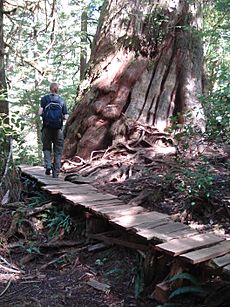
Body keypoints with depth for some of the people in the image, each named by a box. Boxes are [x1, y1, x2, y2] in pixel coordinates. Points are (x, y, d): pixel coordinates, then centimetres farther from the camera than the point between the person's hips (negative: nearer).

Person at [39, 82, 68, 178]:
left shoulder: (44, 98, 3)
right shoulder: (62, 101, 7)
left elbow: (40, 112, -9)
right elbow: (66, 117, 2)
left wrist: (44, 115, 12)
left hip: (47, 127, -1)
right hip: (58, 128, 1)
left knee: (46, 148, 16)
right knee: (58, 151, 9)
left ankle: (48, 165, -4)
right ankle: (56, 172, 9)